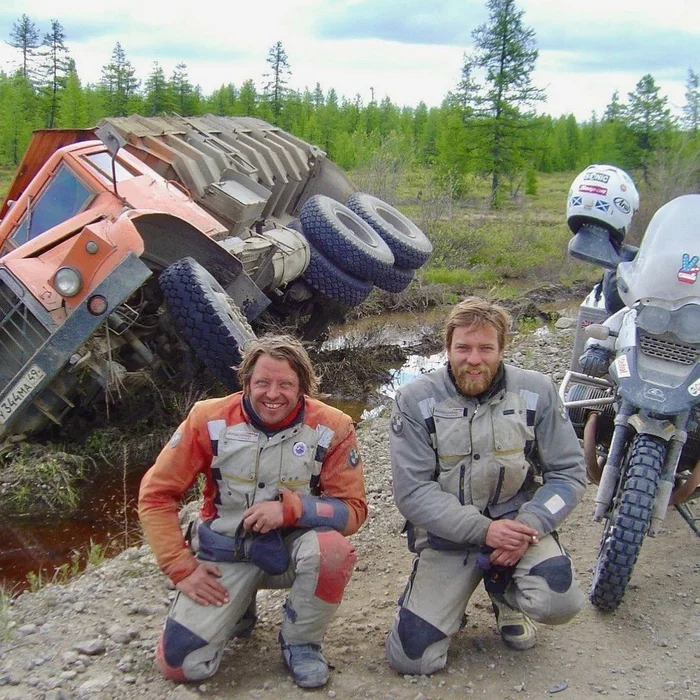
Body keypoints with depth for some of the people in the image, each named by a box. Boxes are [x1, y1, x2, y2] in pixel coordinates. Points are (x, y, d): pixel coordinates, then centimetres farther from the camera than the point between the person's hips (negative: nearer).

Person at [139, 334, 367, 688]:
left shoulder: (331, 427, -15)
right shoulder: (209, 419, -14)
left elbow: (352, 509, -13)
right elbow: (156, 494, -6)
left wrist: (291, 508, -29)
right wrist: (181, 567, -11)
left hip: (292, 548, 0)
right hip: (225, 553, 1)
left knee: (332, 548, -34)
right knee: (181, 664, -11)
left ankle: (301, 642, -5)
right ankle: (238, 609, 22)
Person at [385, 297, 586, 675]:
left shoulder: (536, 391, -3)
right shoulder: (415, 400, -7)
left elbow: (568, 473, -1)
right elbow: (412, 491, -12)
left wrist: (529, 525, -18)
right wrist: (483, 530, -22)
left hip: (516, 521, 1)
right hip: (448, 534, -1)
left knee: (559, 601, -28)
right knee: (411, 657, -11)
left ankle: (505, 593, 9)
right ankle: (453, 599, 23)